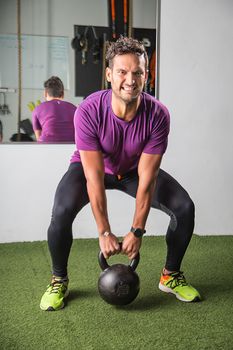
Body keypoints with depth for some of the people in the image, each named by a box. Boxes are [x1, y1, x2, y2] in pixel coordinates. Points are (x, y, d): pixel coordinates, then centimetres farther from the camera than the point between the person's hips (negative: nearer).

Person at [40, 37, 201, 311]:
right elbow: (95, 177, -30)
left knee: (184, 207, -14)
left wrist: (137, 231, -22)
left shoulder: (158, 114, -29)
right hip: (91, 167, -2)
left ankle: (171, 276, 10)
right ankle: (59, 281, -2)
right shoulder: (88, 112, -34)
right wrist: (104, 233, -28)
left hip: (134, 169, 2)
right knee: (62, 211, -30)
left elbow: (146, 178, -24)